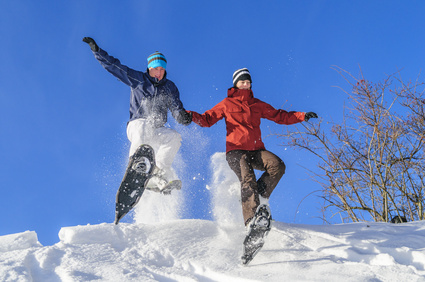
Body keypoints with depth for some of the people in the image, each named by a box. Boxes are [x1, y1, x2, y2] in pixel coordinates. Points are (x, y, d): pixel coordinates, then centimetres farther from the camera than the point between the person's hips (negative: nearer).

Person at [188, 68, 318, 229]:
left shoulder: (258, 105, 20)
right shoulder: (227, 104, 12)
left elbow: (280, 116, 23)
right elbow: (207, 119, 11)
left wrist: (302, 116, 13)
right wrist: (191, 116, -8)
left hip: (256, 150, 4)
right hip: (236, 151, -4)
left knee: (277, 165, -23)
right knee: (248, 179, -27)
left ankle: (260, 198, -10)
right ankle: (251, 221, -34)